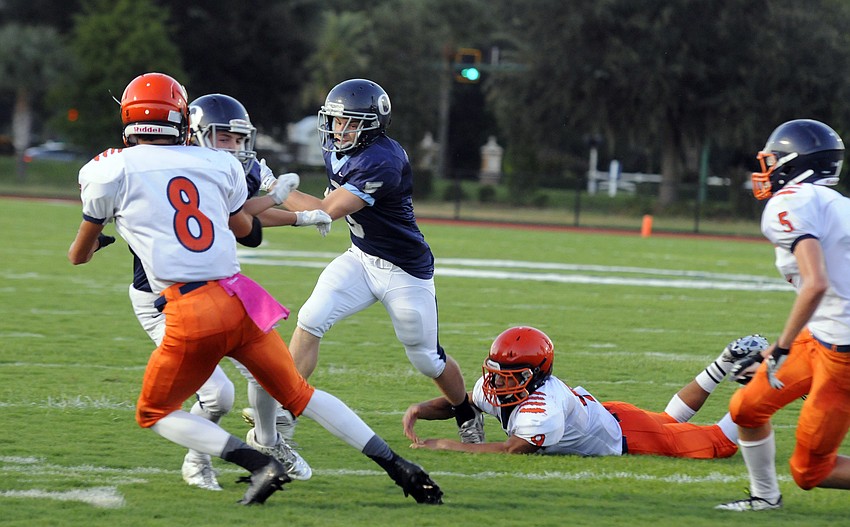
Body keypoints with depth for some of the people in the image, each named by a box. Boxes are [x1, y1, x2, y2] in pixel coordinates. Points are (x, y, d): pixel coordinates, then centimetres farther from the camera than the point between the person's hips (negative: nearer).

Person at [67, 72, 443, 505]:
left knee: (154, 414, 14)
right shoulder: (217, 164, 12)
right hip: (240, 300, 4)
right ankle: (397, 465, 12)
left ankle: (257, 463, -6)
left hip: (191, 313, -4)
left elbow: (78, 256, 17)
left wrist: (95, 239, 40)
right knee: (299, 394, 19)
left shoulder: (110, 170, 3)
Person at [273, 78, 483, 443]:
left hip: (404, 272, -7)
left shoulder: (382, 162, -31)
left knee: (427, 360, 9)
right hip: (359, 259, 7)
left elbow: (327, 212, -32)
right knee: (310, 320, -15)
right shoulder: (337, 149, -4)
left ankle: (468, 417, 37)